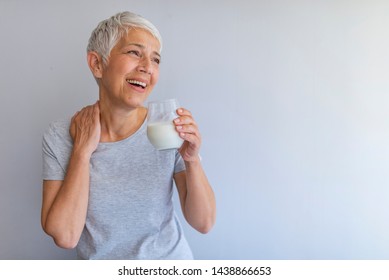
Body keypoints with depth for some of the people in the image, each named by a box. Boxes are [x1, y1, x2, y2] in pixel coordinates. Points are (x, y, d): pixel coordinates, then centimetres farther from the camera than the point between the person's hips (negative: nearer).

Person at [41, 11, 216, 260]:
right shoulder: (59, 137, -16)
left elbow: (204, 224, -15)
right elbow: (64, 236, -21)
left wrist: (192, 160, -30)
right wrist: (83, 150, -24)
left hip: (170, 264, 0)